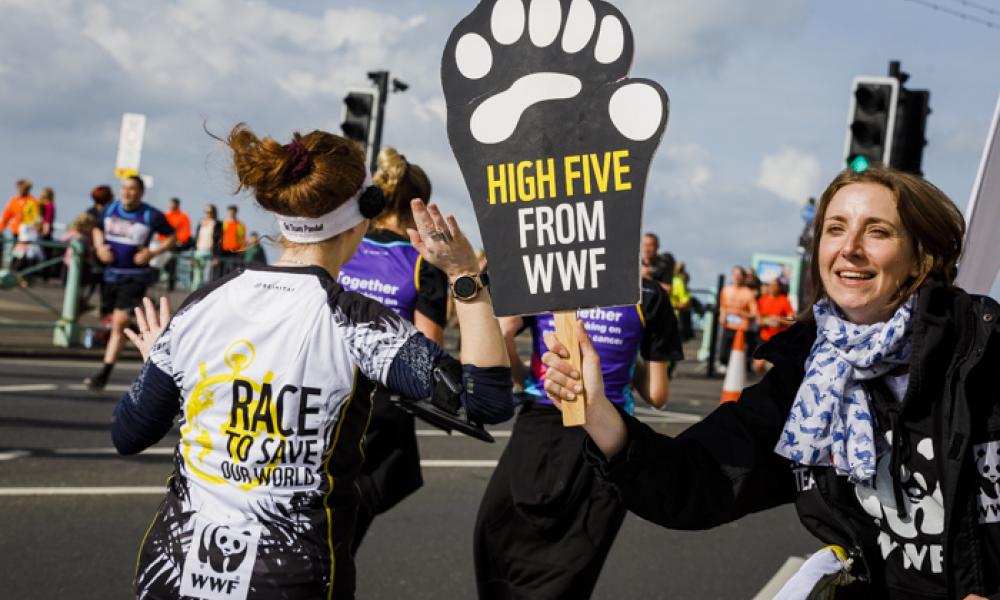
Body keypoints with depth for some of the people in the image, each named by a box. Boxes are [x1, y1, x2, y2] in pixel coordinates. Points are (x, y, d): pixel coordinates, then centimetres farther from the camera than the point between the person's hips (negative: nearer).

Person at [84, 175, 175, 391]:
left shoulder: (151, 216, -9)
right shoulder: (110, 209, 3)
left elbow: (171, 237, 2)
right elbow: (98, 229, 19)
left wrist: (152, 252, -14)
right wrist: (100, 246, -1)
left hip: (135, 277, -5)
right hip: (110, 273, 5)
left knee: (119, 322, -15)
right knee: (108, 320, 12)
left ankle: (104, 374, -18)